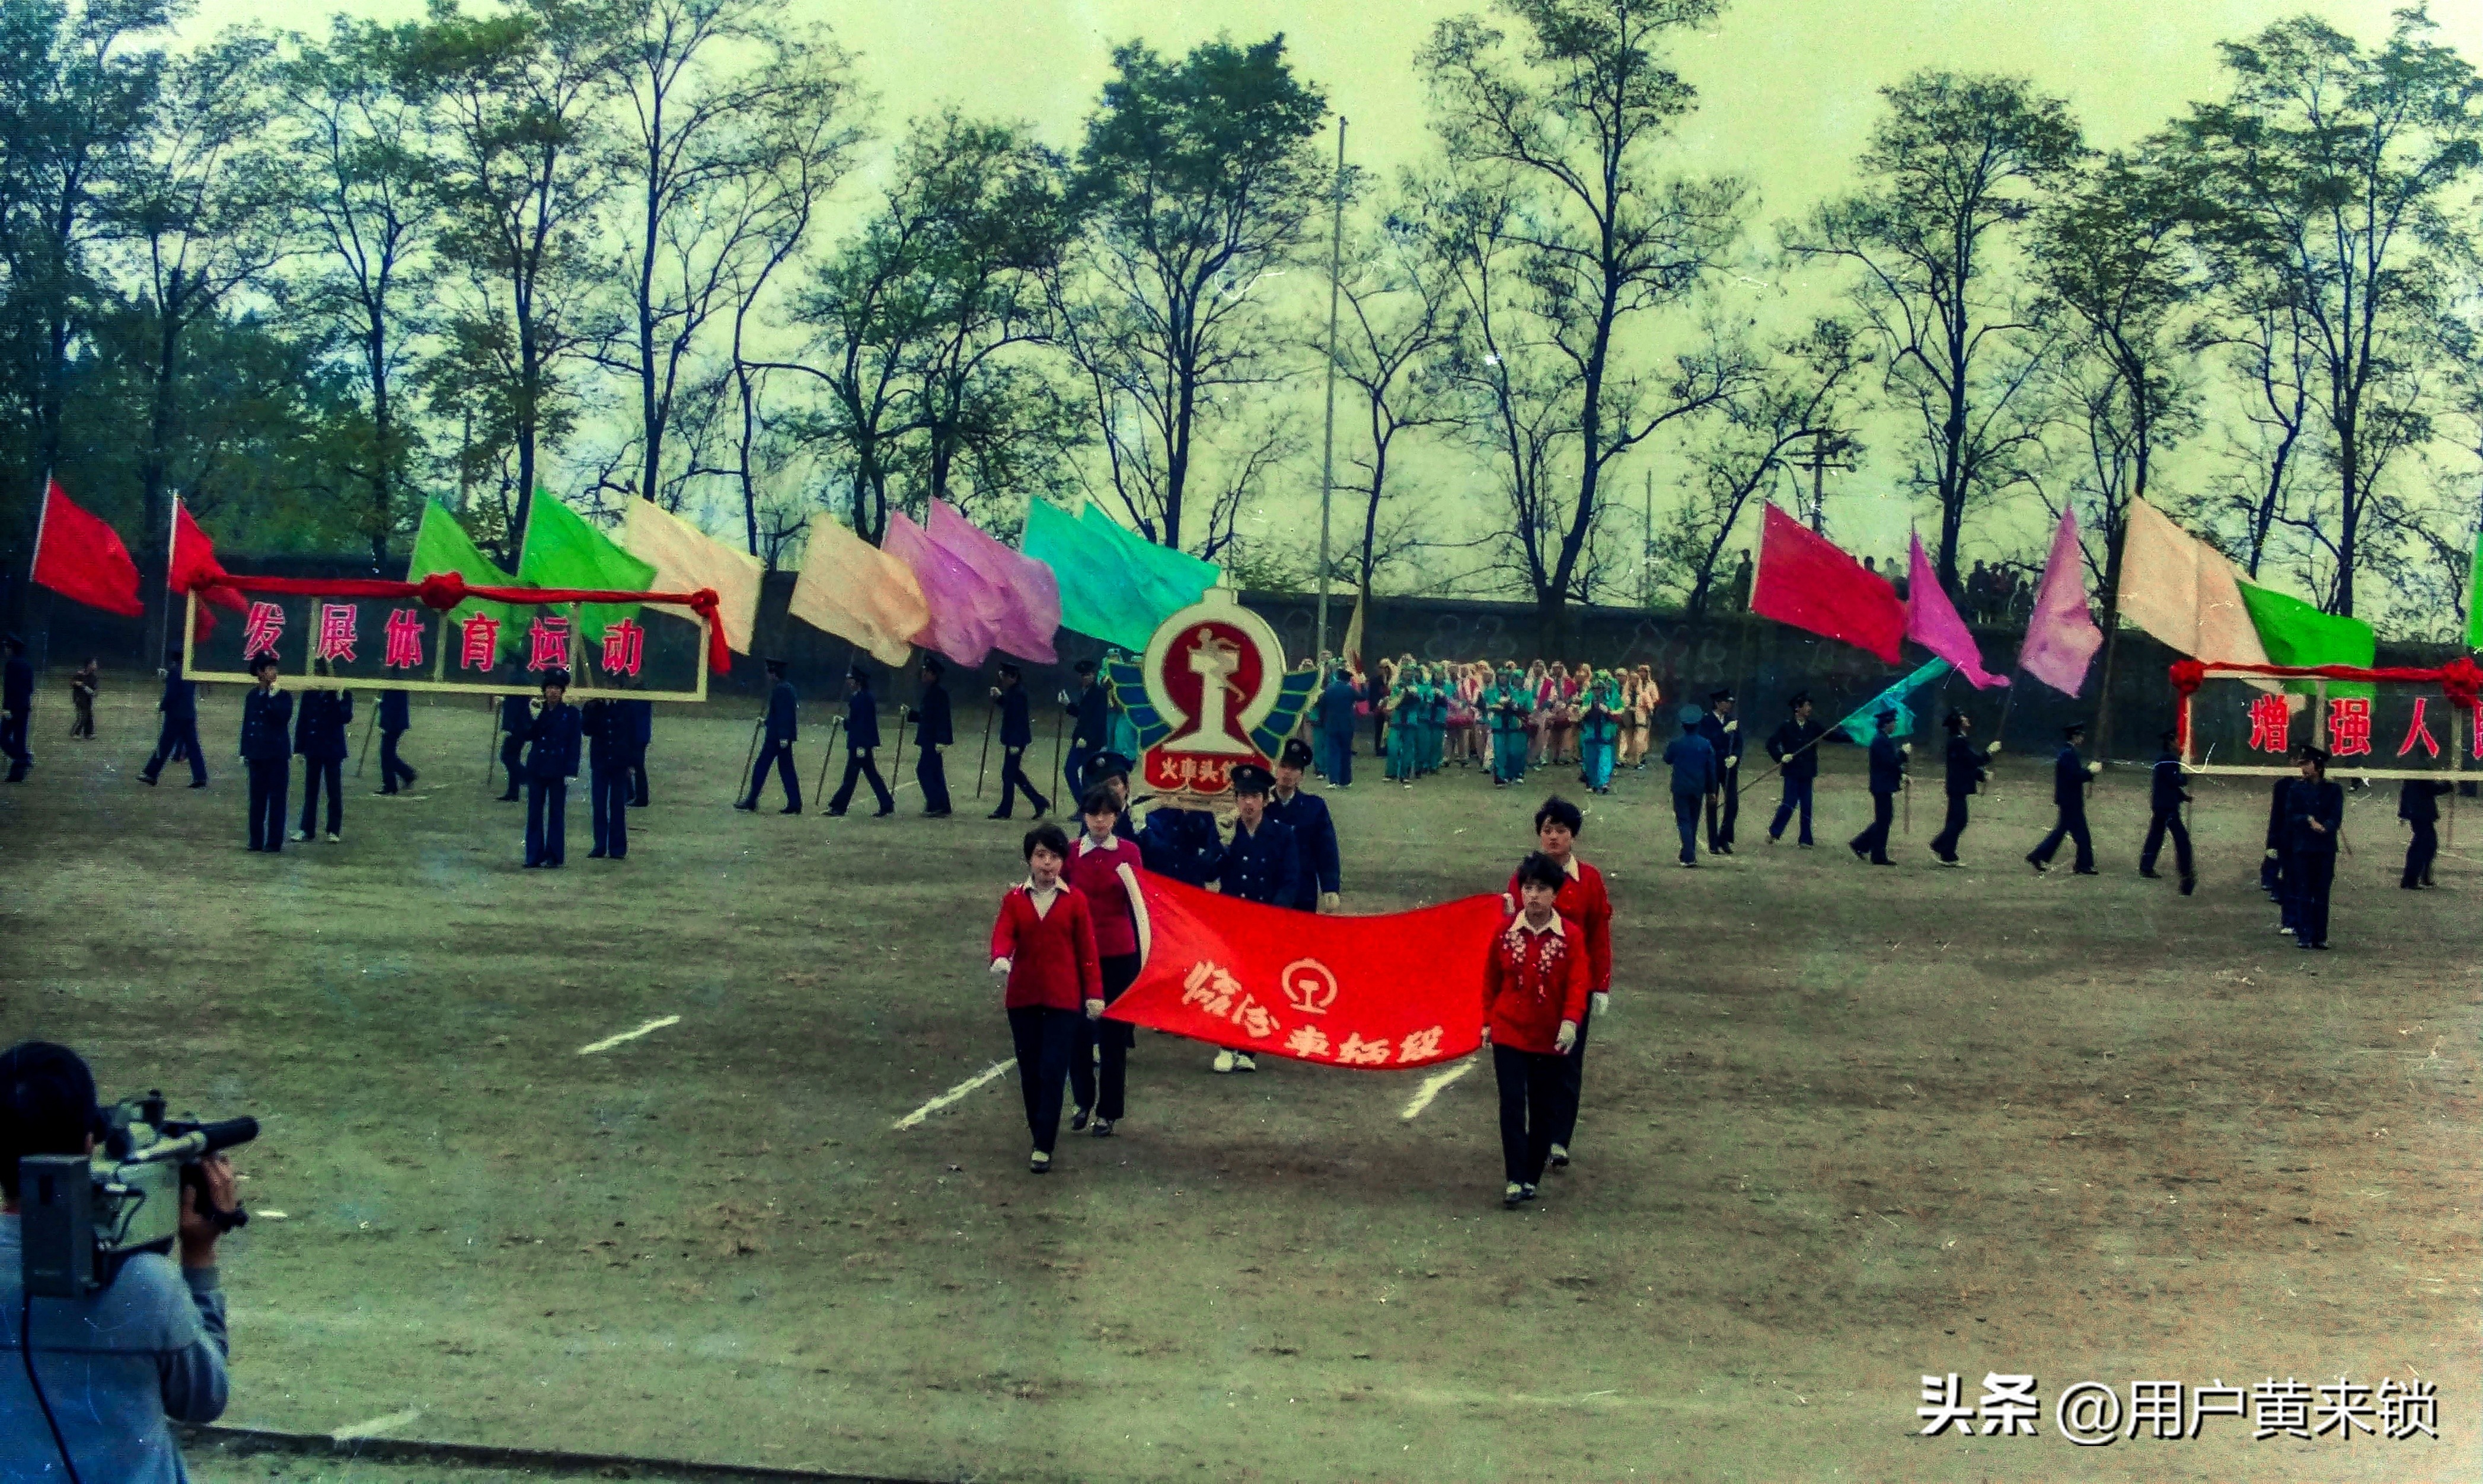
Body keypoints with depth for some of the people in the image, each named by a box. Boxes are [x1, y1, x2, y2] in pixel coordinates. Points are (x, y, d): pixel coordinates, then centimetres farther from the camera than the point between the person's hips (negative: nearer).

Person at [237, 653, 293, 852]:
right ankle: (256, 841, 13)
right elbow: (246, 725, 14)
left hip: (278, 755, -4)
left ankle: (274, 842, 3)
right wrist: (244, 753, 12)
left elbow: (284, 717, -19)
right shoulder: (252, 697, 10)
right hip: (257, 755, 4)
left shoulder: (283, 696, -2)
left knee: (277, 800, -2)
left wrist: (273, 698, -21)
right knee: (257, 799, 7)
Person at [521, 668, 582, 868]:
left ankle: (554, 856, 8)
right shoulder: (538, 710, 7)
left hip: (557, 770, -3)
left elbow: (575, 744, -4)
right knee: (534, 812, 5)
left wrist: (571, 772, -10)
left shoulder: (571, 713, -2)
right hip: (536, 768, 3)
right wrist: (534, 718, -14)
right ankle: (534, 855, 11)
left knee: (557, 813, 2)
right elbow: (528, 737, 2)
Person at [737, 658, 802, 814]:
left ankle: (751, 802, 3)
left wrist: (783, 737, -24)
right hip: (784, 736, 10)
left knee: (762, 767, -2)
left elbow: (783, 713, -22)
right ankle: (794, 804, 8)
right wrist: (767, 722, 31)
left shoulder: (779, 690, -16)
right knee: (786, 769, 10)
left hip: (776, 737, -10)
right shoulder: (788, 687, 15)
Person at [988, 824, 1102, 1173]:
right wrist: (1000, 959, -33)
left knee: (1053, 1072, -8)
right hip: (1022, 997, 2)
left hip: (1063, 999, -2)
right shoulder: (1014, 899, 3)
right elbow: (1004, 934, -11)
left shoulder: (1075, 900, -1)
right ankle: (1039, 1134, 23)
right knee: (1030, 1072, 9)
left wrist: (1094, 993, -2)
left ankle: (1044, 1146, -6)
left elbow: (1087, 949, 1)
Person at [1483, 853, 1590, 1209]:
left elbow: (1578, 983, -13)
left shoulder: (1571, 936, -7)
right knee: (1512, 1106, -5)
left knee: (1545, 1109, 9)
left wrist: (1570, 1022, -27)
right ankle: (1515, 1180, -3)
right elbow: (1491, 979, 7)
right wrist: (1487, 1021, 7)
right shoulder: (1505, 931, -2)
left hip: (1551, 1039, 0)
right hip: (1509, 1034, 0)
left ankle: (1532, 1176, 22)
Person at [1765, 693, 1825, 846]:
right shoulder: (1787, 726, -3)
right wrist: (1781, 757, -16)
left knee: (1806, 806, 4)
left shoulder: (1813, 727, 9)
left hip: (1807, 773, 4)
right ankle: (1774, 832, 10)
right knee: (1790, 803, -8)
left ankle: (1805, 839, 9)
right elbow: (1771, 744, -4)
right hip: (1792, 772, -4)